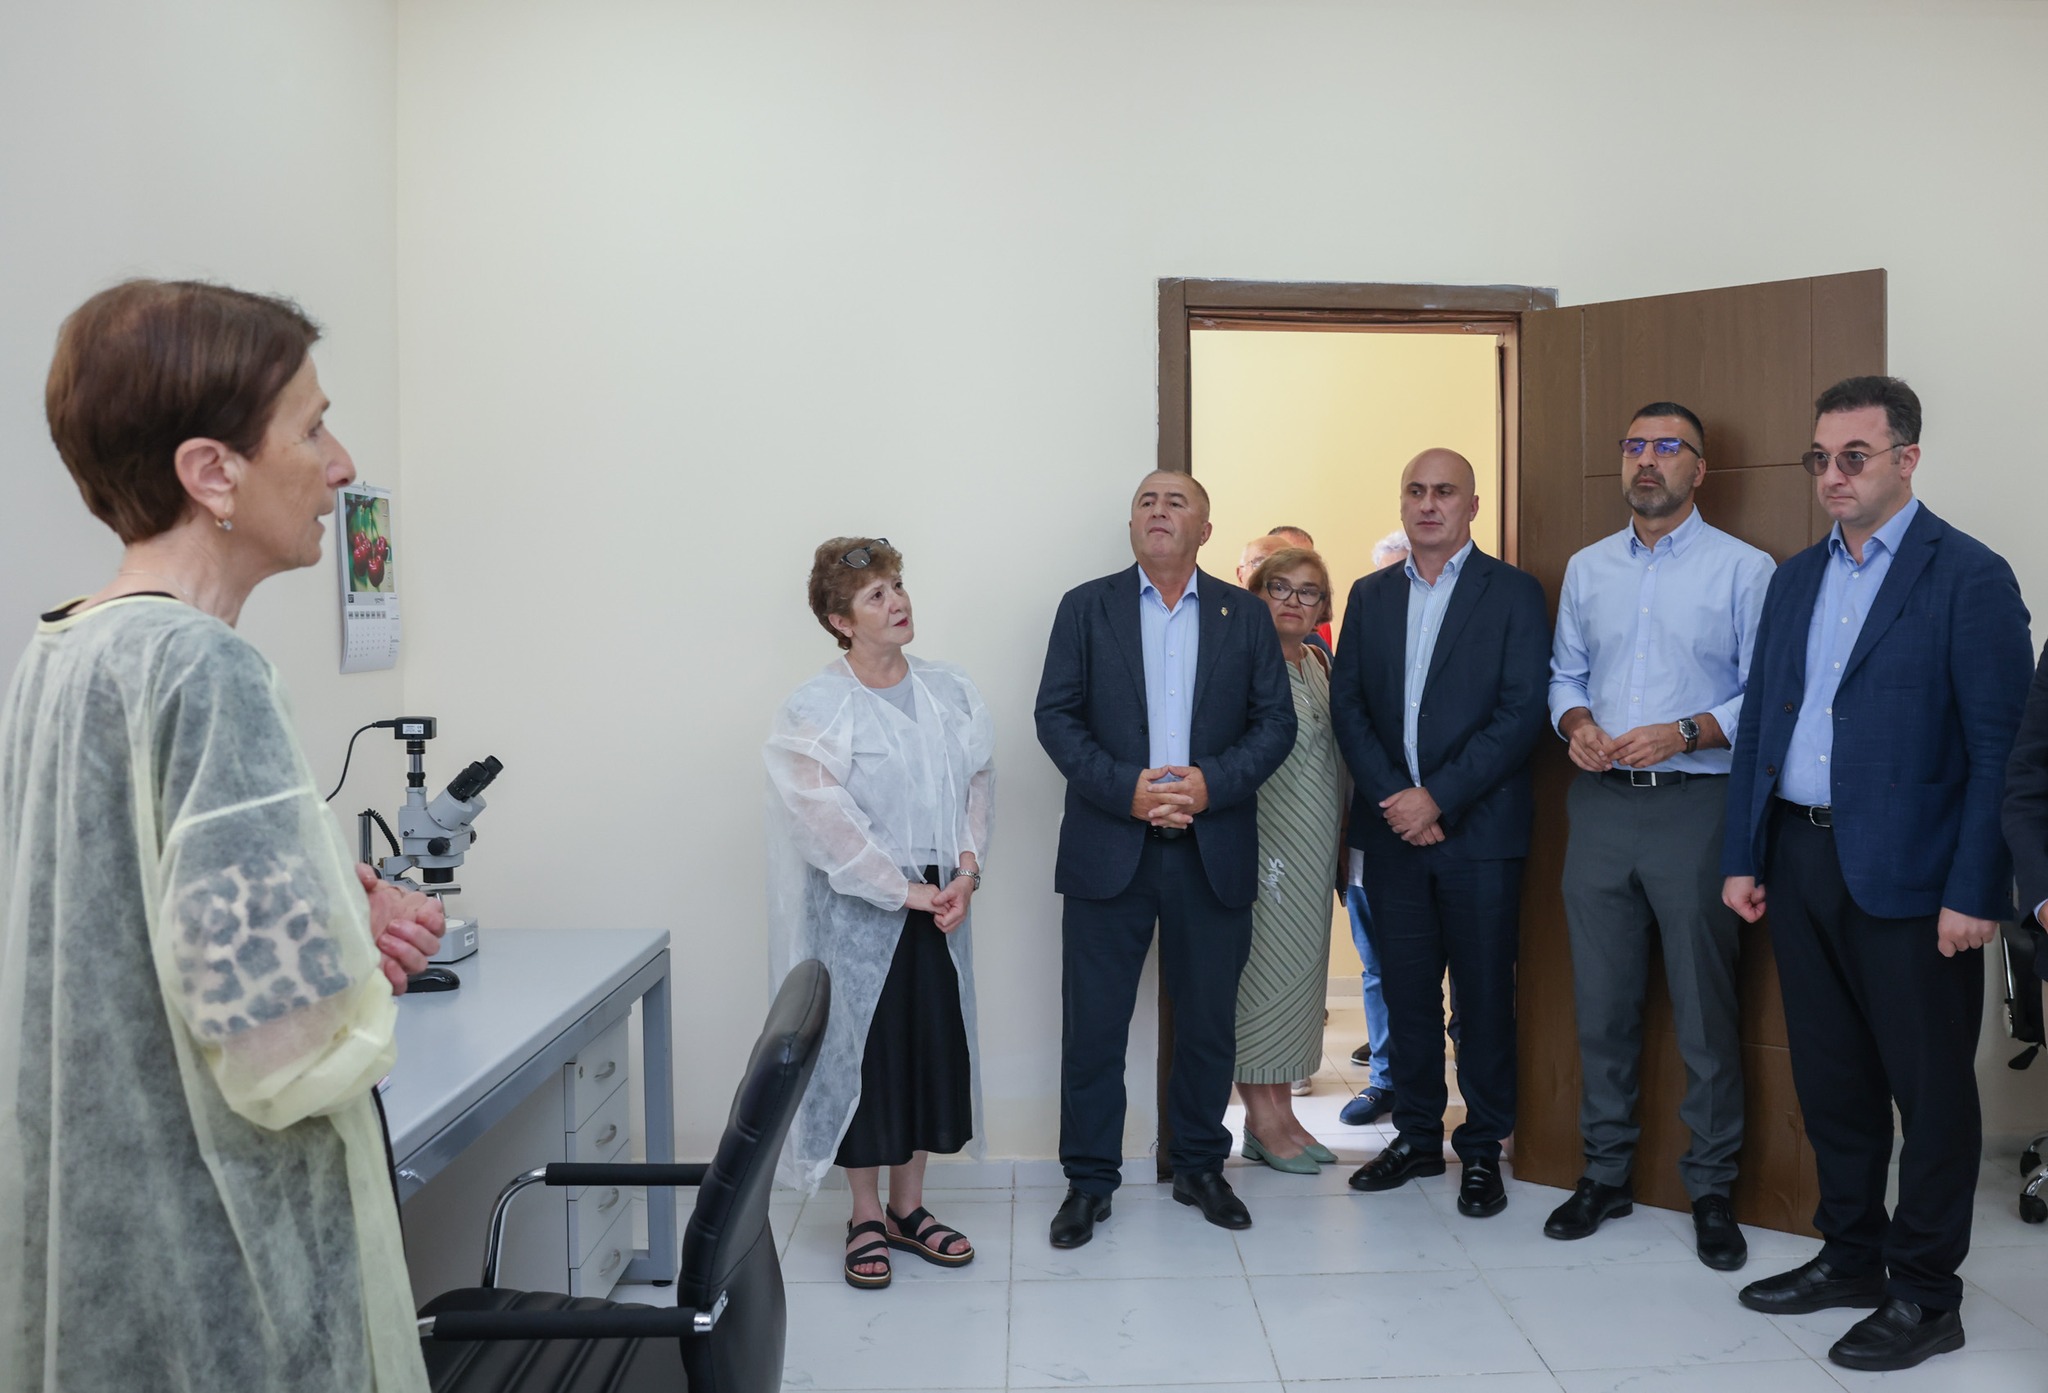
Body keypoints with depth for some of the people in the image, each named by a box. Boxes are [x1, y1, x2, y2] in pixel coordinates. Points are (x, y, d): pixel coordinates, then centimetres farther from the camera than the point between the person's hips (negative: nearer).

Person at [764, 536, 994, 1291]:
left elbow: (978, 782, 5)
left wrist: (966, 869, -8)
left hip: (939, 902, 5)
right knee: (863, 1050, 4)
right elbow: (827, 818, -16)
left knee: (935, 1044, 10)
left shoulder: (949, 690, 4)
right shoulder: (815, 709, -12)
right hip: (857, 908, -5)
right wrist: (904, 890, -15)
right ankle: (865, 1220, 20)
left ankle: (908, 1208, 27)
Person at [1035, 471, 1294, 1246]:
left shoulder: (1245, 616, 8)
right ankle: (1089, 1181, 17)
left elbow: (1275, 722, 3)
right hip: (1109, 850, -1)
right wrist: (1126, 787, -15)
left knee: (1209, 1022, 11)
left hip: (1213, 853, 2)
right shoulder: (1086, 608, 4)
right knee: (1093, 1023, 3)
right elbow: (1057, 717, -2)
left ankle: (1199, 1167, 29)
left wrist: (1213, 782, -14)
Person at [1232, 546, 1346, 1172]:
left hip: (1314, 855, 8)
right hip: (1263, 845, -8)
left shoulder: (1319, 665, 14)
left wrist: (1334, 843, 15)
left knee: (1298, 972, 11)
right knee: (1263, 971, -3)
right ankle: (1263, 1121, 6)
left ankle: (1282, 1113, 19)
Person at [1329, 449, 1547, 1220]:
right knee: (1406, 990, 10)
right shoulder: (1369, 596, 12)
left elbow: (1521, 713, -9)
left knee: (1484, 993, 4)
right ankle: (1417, 1134, 24)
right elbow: (1347, 705, 7)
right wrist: (1391, 797, -7)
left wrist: (1438, 798, -14)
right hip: (1392, 829, 4)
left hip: (1479, 830, -3)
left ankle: (1482, 1148, 16)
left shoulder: (1513, 592, -1)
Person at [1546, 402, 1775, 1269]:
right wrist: (1576, 724, -4)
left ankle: (1710, 1190, 17)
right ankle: (1606, 1172, 24)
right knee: (1601, 1000, 10)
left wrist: (1684, 732, -19)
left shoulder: (1744, 570, -1)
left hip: (1695, 806, -4)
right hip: (1600, 804, 4)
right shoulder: (1586, 569, 13)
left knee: (1705, 1009, 2)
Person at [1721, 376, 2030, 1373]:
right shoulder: (1795, 578, 12)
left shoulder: (1968, 578, -7)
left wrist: (1974, 892, -16)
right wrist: (1742, 857, 9)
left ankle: (1924, 1294, 20)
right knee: (1830, 1076, 16)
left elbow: (1999, 750, -11)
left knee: (1929, 1090, 6)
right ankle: (1850, 1257, 32)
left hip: (1907, 875, -6)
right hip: (1800, 859, 6)